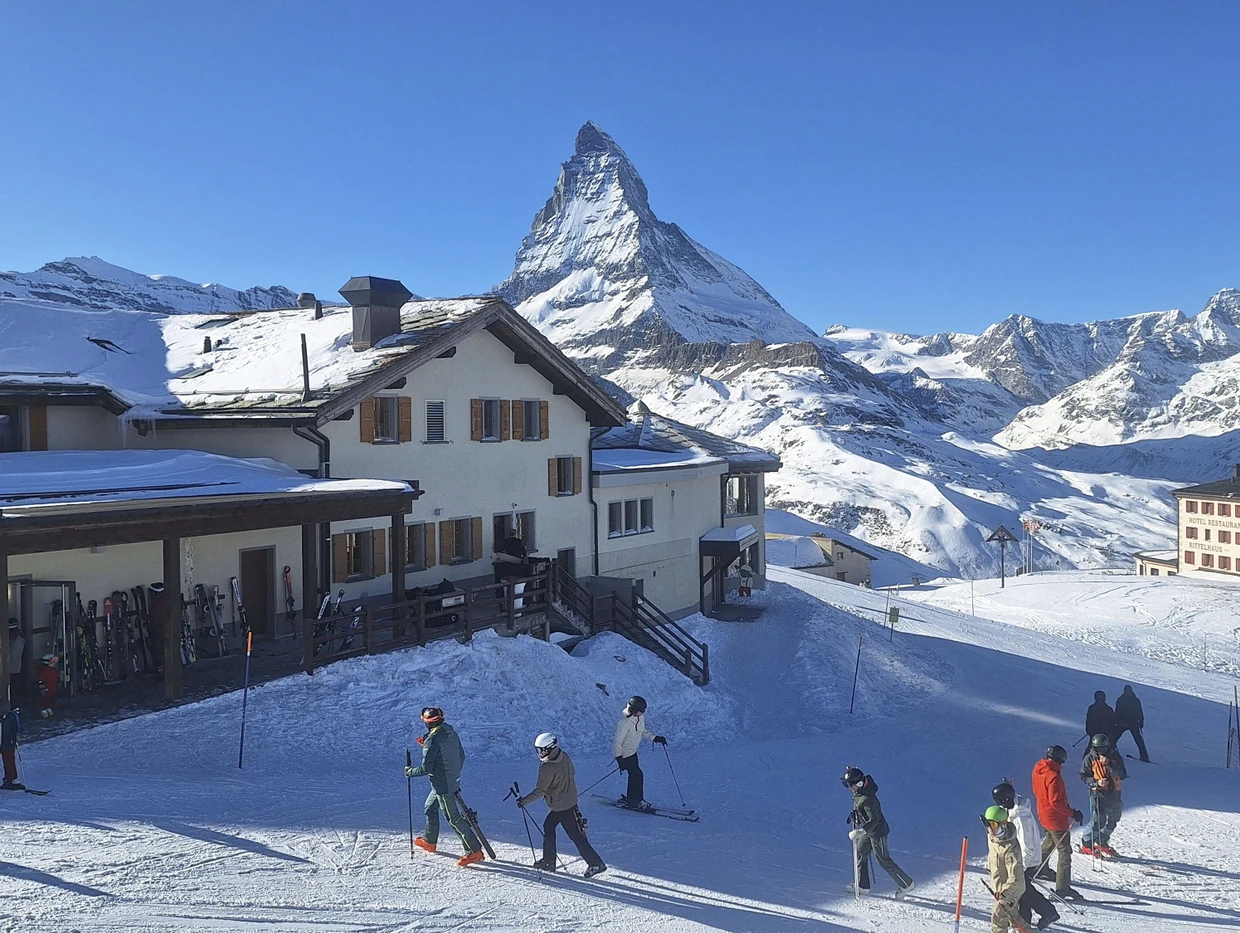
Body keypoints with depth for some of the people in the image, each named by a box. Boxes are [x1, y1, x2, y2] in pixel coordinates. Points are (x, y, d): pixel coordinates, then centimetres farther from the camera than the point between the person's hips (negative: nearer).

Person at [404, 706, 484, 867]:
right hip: (453, 781, 9)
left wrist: (409, 772, -3)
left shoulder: (432, 740, -24)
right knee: (430, 808, 26)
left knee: (453, 818, -2)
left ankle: (474, 851, 0)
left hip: (442, 786, -9)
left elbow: (425, 768, -21)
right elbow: (461, 756, 12)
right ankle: (429, 841, 42)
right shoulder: (451, 732, 2)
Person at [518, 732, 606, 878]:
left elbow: (540, 791, -23)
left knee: (576, 835, 0)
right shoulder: (564, 756, -4)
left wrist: (524, 801, -12)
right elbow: (572, 772, 12)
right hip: (571, 800, 9)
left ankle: (596, 864, 6)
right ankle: (548, 861, 30)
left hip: (560, 807, -9)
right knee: (548, 827, 21)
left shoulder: (548, 767, -27)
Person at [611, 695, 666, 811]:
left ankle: (631, 799, 29)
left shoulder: (640, 717, -5)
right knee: (637, 775, -8)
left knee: (634, 775, 13)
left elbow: (643, 732, 12)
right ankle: (634, 802, 7)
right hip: (623, 754, -8)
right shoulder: (624, 723, -31)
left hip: (633, 751, 8)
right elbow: (617, 742, -27)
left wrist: (655, 738, 1)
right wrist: (619, 759, -32)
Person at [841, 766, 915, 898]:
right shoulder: (858, 793, -5)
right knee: (860, 853, 11)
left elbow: (874, 820, -35)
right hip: (868, 831, 9)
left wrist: (860, 832, -38)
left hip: (878, 832, -9)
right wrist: (854, 814, 12)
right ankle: (862, 886, 21)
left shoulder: (866, 799, -33)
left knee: (883, 860, 3)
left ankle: (906, 884, 18)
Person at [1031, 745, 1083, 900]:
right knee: (1064, 852, -2)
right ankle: (1062, 888, -2)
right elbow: (1056, 802, -28)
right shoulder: (1053, 776, -27)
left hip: (1044, 814, 9)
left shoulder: (1038, 770, 2)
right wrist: (1072, 813, -20)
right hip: (1056, 818, -9)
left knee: (1050, 842, 31)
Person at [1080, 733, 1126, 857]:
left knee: (1113, 819, 15)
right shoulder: (1089, 758, -5)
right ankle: (1086, 845, 8)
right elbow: (1084, 776, -1)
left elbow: (1123, 775, -7)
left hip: (1114, 792, 4)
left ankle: (1102, 843, 34)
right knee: (1098, 821, -8)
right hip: (1098, 793, -4)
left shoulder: (1115, 756, 1)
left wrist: (1109, 765, -21)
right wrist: (1096, 782, -18)